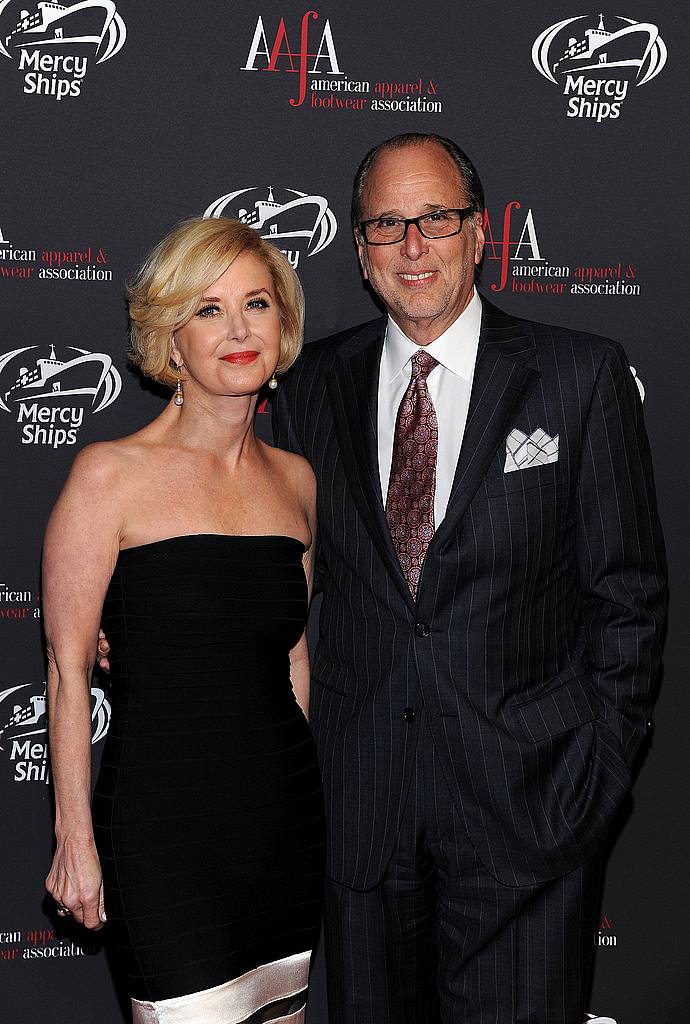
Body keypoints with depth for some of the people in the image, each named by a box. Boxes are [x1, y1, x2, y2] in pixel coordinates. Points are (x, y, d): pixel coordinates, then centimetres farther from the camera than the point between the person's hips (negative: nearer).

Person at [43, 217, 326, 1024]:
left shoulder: (294, 479, 8)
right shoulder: (111, 474, -8)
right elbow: (67, 667, -7)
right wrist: (75, 836, -8)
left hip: (286, 816, 6)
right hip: (165, 826, -5)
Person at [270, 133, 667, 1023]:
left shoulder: (582, 375, -3)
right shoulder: (313, 384, 6)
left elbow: (629, 590, -1)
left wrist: (601, 763, -6)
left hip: (525, 791, -2)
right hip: (360, 796, 3)